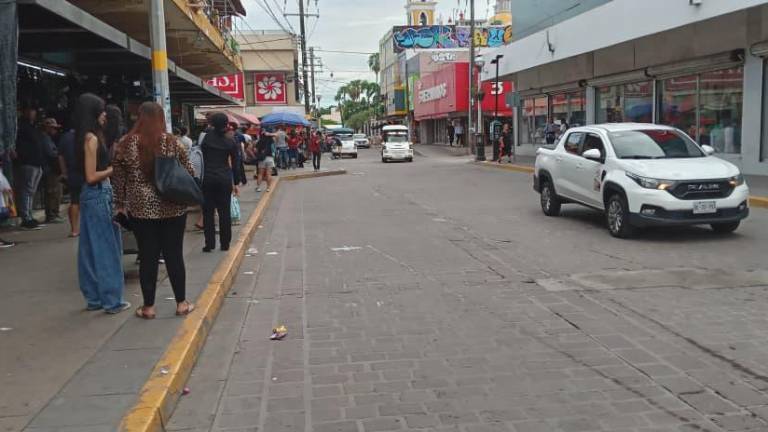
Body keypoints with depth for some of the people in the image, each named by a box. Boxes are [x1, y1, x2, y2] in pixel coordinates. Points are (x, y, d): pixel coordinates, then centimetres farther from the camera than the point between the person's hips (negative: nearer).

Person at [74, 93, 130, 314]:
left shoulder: (89, 137, 12)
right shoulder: (92, 139, -15)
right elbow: (91, 176, -18)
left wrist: (111, 167, 8)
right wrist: (114, 169, -8)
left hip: (95, 195, 9)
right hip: (98, 196, -9)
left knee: (92, 249, 12)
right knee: (106, 248, -3)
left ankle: (94, 297, 20)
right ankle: (111, 300, 3)